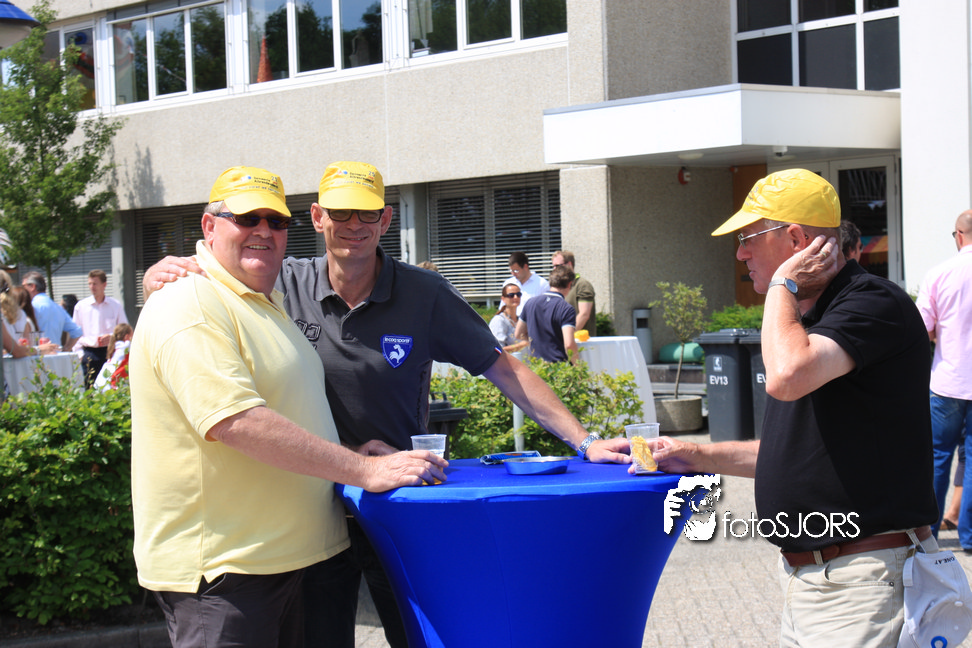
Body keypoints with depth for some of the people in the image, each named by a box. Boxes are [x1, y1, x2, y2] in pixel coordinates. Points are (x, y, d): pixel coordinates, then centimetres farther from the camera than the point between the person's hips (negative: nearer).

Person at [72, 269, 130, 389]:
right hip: (90, 354, 0)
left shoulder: (116, 305, 6)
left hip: (110, 352, 0)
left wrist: (113, 337, -8)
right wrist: (79, 353, 0)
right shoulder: (81, 306, 7)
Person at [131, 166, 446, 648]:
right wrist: (364, 470, -25)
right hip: (221, 571, -10)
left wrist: (358, 448, 11)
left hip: (285, 554, 10)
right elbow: (235, 421, -26)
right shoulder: (191, 308, -14)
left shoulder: (266, 305, 19)